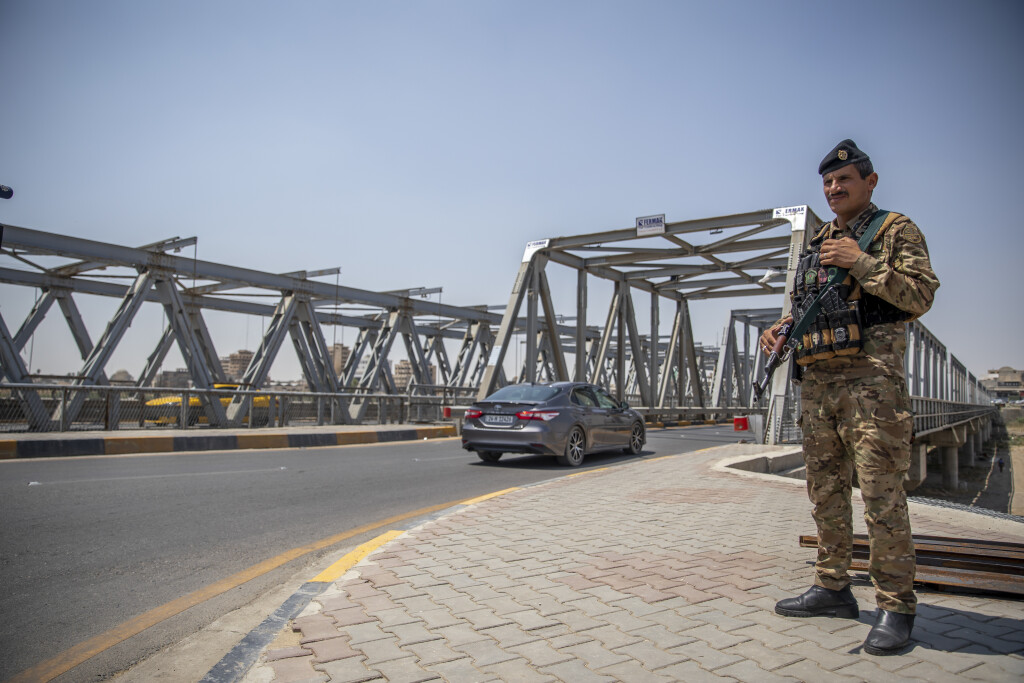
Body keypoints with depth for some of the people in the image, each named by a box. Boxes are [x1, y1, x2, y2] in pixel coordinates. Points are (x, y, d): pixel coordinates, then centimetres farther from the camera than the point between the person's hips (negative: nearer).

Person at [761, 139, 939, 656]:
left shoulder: (895, 230, 4)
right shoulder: (816, 244, 22)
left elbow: (921, 295, -8)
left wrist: (861, 263, -13)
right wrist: (779, 329, 7)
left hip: (870, 378, -7)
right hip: (816, 381, 7)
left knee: (881, 496, -6)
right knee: (825, 492, 11)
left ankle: (896, 608, 5)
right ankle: (833, 589, 22)